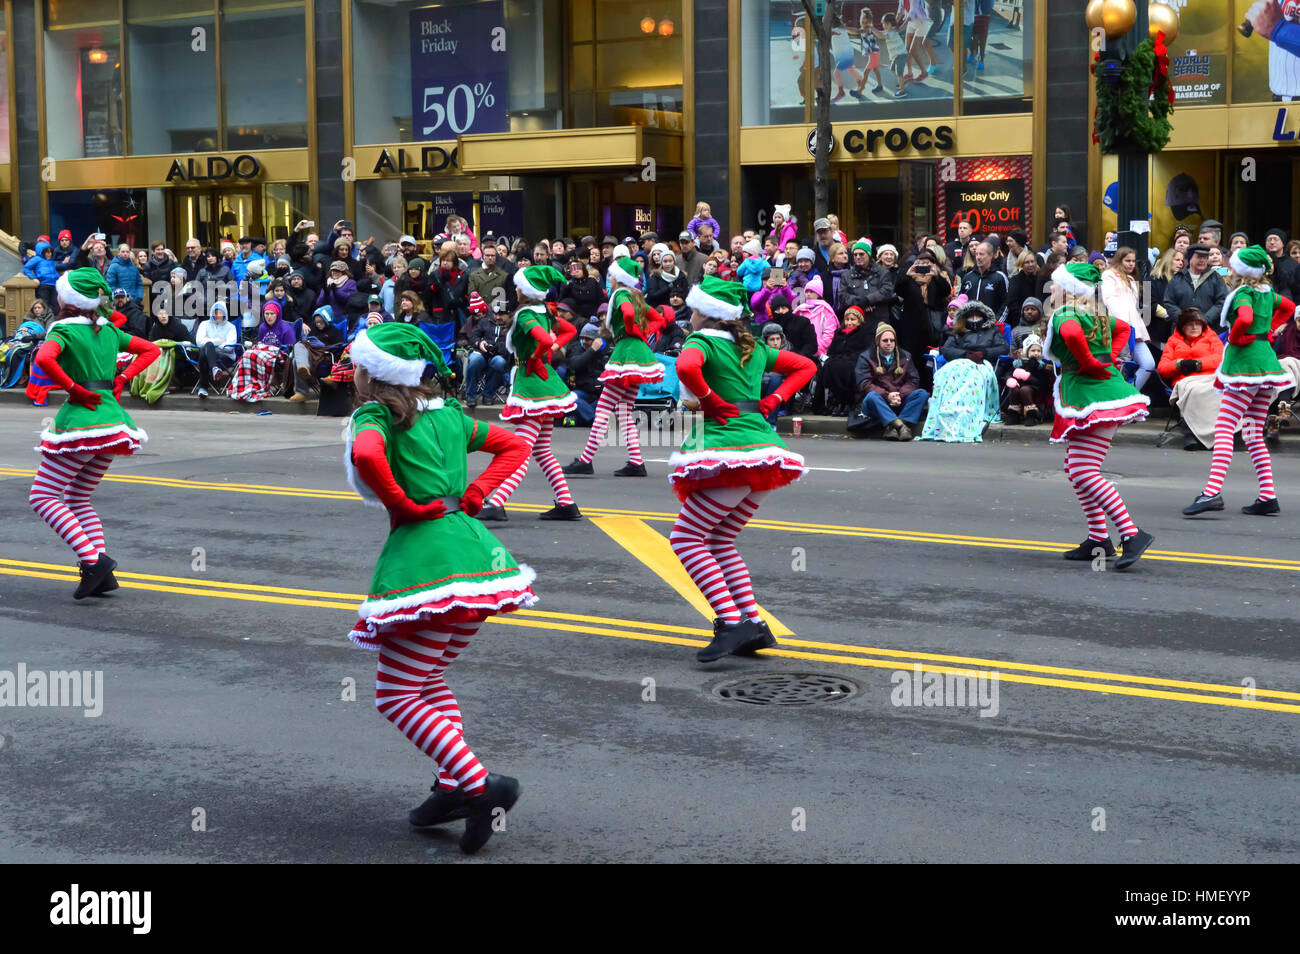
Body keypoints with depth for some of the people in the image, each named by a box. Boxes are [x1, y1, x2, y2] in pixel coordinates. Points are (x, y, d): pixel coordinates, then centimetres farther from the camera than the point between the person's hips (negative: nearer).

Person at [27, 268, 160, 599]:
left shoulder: (64, 331, -7)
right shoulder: (109, 330, 13)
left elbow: (44, 359, -27)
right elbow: (152, 350, 21)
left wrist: (74, 389, -16)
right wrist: (122, 378, 11)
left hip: (80, 421, -7)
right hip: (112, 420, 7)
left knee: (42, 496, 2)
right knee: (78, 499, 18)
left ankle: (93, 559, -15)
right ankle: (103, 575, 3)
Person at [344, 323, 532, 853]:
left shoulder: (376, 417, -4)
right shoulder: (448, 413, 17)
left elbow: (365, 456, -27)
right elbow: (514, 446, 22)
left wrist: (402, 505, -12)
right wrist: (472, 497, 12)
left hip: (423, 559, -8)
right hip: (475, 550, 8)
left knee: (396, 697, -1)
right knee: (428, 680, 23)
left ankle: (481, 786, -13)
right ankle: (454, 787, 18)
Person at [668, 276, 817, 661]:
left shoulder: (703, 341, -3)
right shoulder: (753, 347, 19)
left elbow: (686, 367, -27)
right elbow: (805, 366, 27)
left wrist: (708, 399, -11)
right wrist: (772, 401, 15)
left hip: (727, 449, -8)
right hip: (762, 445, 8)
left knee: (685, 538, -3)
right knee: (719, 543, 16)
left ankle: (732, 622, -16)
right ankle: (754, 625, 9)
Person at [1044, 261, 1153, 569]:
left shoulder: (1064, 315, -12)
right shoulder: (1097, 314, 16)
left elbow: (1072, 334, -35)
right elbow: (1123, 328, 35)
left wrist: (1090, 364, -20)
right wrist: (1110, 357, 20)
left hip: (1092, 397, -10)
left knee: (1085, 474, -15)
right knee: (1075, 469, 15)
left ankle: (1132, 534, -20)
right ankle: (1098, 539, 17)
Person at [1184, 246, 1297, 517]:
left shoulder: (1244, 293, -11)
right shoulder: (1268, 292, 14)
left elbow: (1244, 319, -32)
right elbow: (1289, 307, 34)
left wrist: (1234, 338, -13)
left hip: (1245, 360, -9)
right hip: (1266, 360, 9)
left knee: (1224, 428, -14)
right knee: (1254, 433, 12)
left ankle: (1212, 492, -26)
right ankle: (1268, 496, 8)